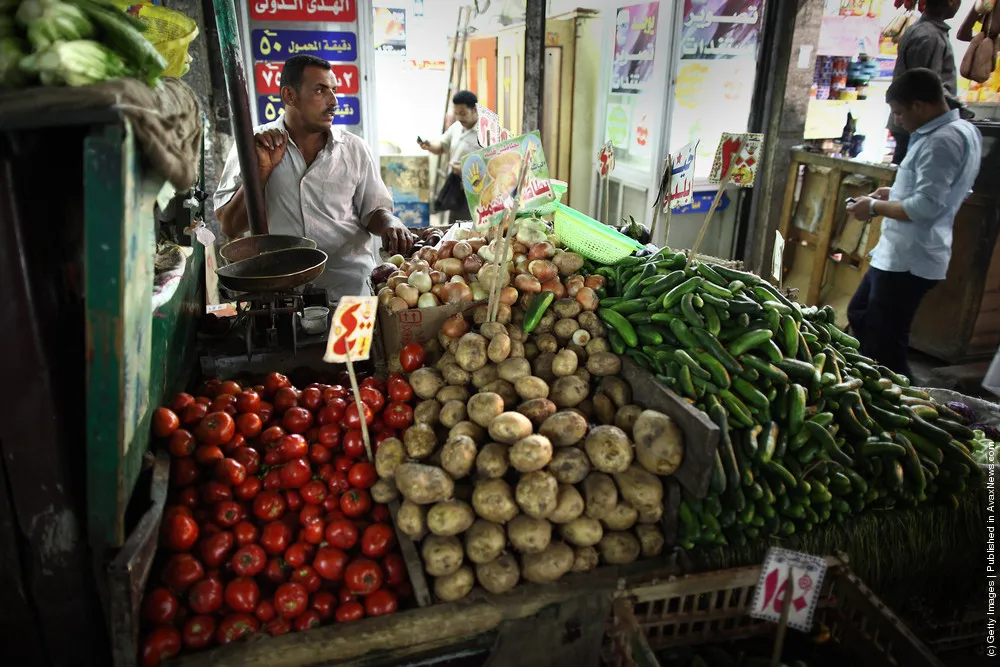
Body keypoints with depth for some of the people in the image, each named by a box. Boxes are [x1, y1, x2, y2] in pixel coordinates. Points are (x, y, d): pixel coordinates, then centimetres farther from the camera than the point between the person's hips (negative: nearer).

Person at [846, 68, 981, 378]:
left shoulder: (942, 140, -20)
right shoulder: (961, 130, 13)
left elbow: (926, 207, -25)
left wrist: (875, 206, -12)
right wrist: (896, 193, 13)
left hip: (907, 259, -11)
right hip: (898, 254, 11)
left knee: (884, 347, -5)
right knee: (859, 316, 23)